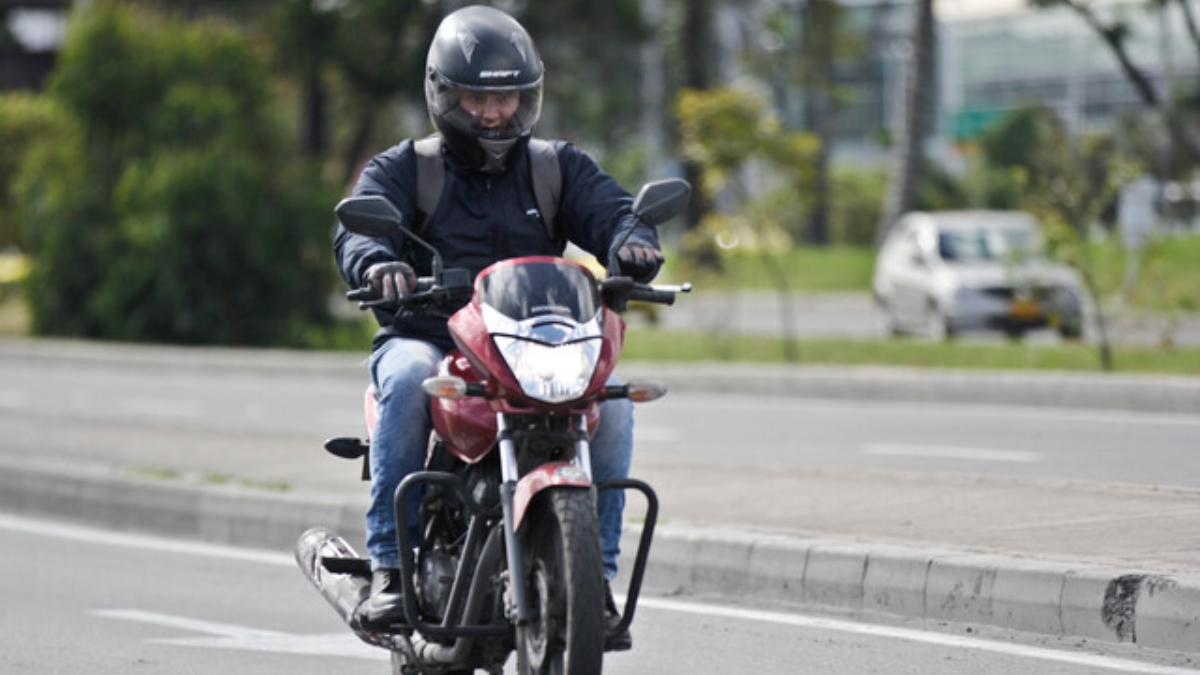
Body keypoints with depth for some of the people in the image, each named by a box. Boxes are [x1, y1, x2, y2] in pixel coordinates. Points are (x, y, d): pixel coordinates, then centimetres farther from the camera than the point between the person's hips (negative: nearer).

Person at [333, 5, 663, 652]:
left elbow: (609, 209, -2)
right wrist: (378, 262, -36)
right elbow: (357, 228, -10)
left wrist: (632, 241, -28)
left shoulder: (560, 167, 15)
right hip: (427, 336, -2)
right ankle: (389, 567, -31)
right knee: (408, 378, -36)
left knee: (611, 398, -26)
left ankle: (595, 575, -14)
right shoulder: (401, 168, 8)